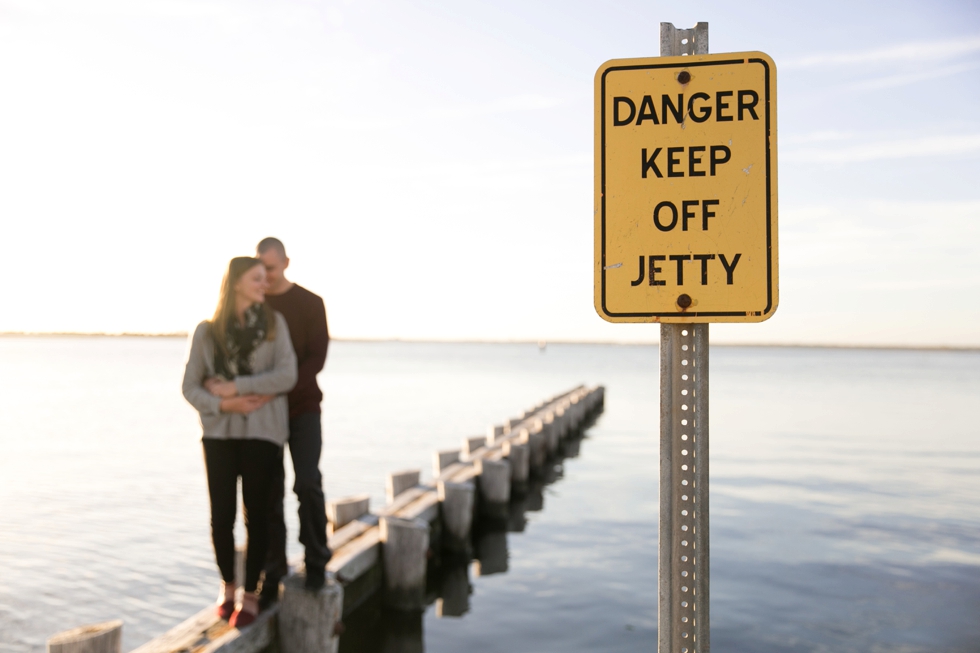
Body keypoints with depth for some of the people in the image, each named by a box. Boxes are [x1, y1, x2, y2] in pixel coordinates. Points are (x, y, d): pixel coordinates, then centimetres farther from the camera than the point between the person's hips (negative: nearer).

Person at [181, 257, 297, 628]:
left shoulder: (274, 323, 0)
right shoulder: (207, 331, 1)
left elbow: (286, 376, -9)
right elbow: (190, 387, 1)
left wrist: (235, 387, -13)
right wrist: (222, 405, -16)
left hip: (263, 431, -1)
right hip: (219, 431, 1)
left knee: (256, 514, 3)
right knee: (222, 516, 3)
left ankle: (251, 595, 17)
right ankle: (227, 586, 26)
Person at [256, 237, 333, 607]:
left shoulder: (310, 304, -1)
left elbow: (316, 358, -10)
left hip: (302, 408, -2)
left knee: (307, 483, -13)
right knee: (269, 493, 3)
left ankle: (316, 562, 4)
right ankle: (273, 573, 14)